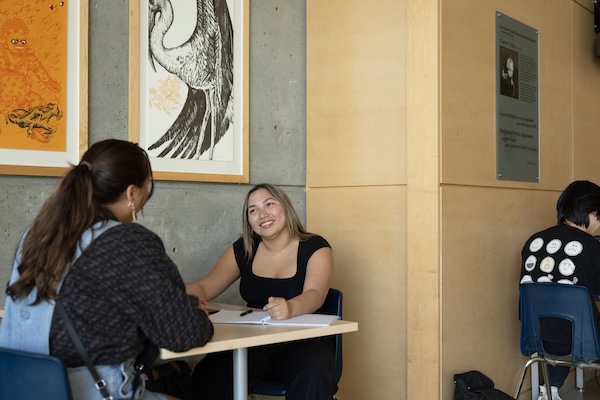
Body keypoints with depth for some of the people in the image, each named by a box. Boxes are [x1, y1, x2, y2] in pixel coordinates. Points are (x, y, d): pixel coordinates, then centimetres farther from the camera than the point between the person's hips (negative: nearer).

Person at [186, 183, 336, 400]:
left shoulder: (315, 247, -4)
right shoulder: (242, 249, 7)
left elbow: (314, 295, -21)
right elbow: (204, 287, 4)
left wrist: (290, 308, -46)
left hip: (304, 339, -3)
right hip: (254, 340, 3)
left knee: (313, 377, -36)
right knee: (208, 375, -25)